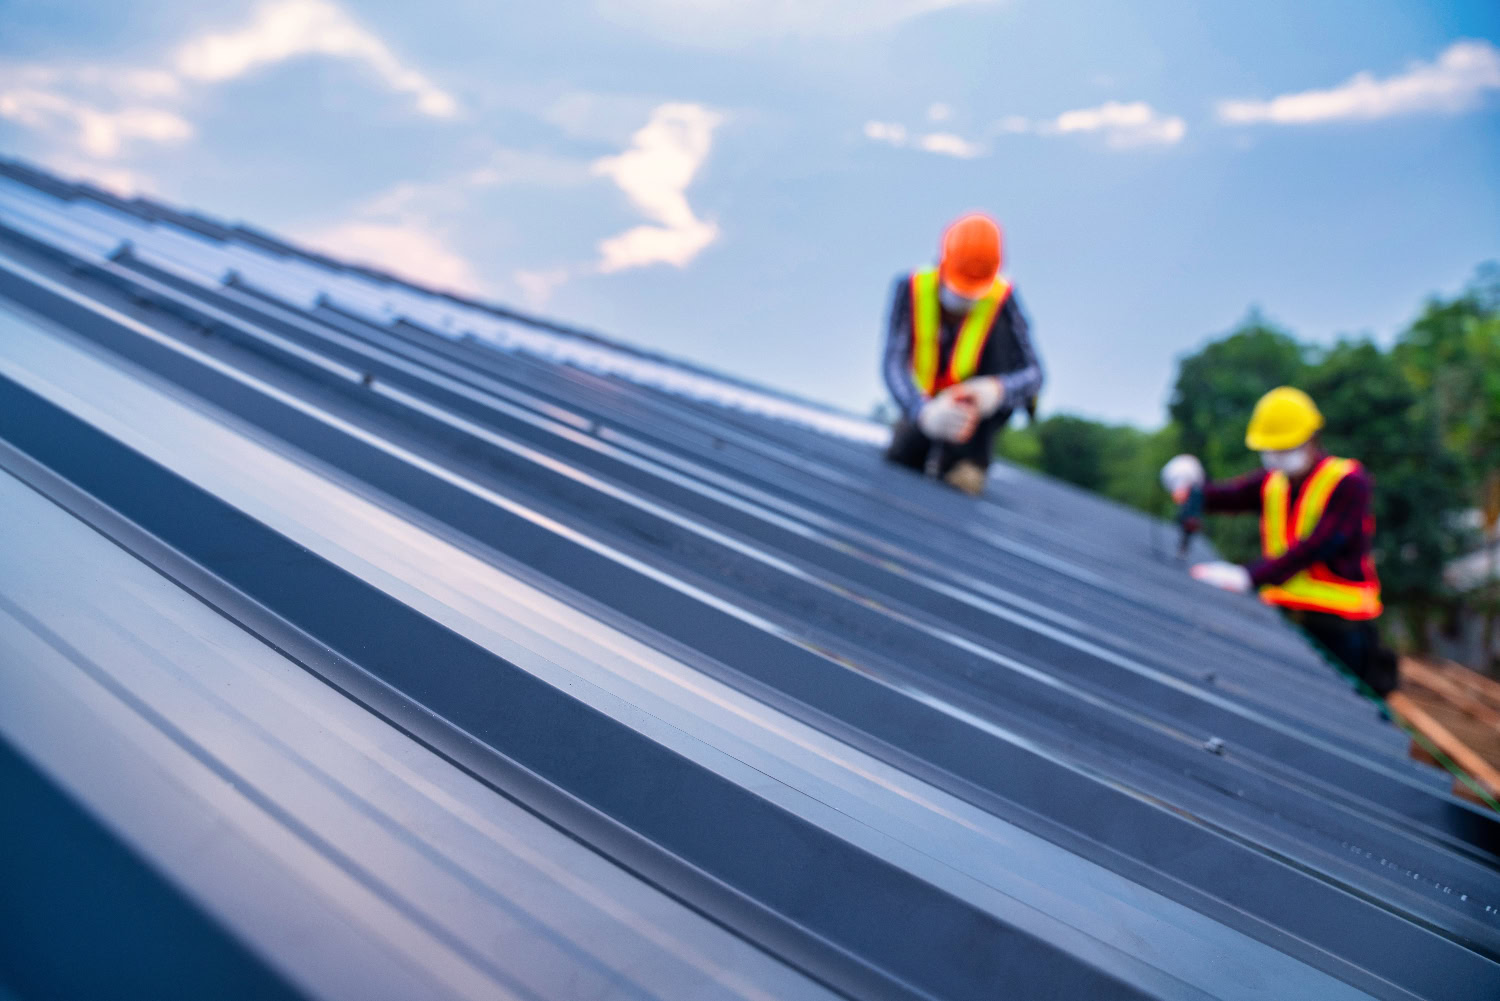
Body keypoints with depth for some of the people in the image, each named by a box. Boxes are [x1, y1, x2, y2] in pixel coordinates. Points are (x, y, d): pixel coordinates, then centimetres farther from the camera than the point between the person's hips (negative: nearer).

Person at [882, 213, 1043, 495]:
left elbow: (1033, 372, -30)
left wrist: (997, 391, -55)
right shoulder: (913, 289, -25)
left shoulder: (1002, 298, -26)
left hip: (980, 404, -2)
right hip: (930, 403, 2)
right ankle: (938, 452, 26)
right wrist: (924, 412, -54)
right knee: (900, 458, -13)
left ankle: (970, 457, -26)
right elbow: (894, 364, -34)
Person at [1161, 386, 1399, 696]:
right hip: (1281, 617, 6)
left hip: (1337, 627, -5)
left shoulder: (1348, 482, -9)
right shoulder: (1270, 482, 12)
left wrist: (1249, 576, -31)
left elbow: (1315, 546, -21)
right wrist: (1188, 485, -25)